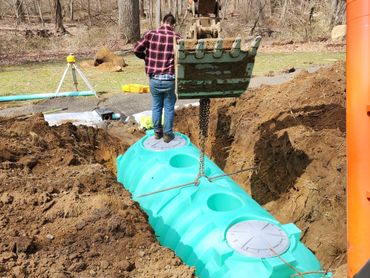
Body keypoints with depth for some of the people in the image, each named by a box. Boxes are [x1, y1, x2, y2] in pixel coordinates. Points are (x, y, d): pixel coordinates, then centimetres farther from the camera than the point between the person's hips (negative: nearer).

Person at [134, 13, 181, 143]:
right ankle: (167, 134, 20)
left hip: (153, 78, 2)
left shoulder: (150, 34, -1)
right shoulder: (176, 37, -5)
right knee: (169, 107, 12)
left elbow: (137, 49, -2)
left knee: (156, 106, 18)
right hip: (169, 79, -2)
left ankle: (157, 131, 29)